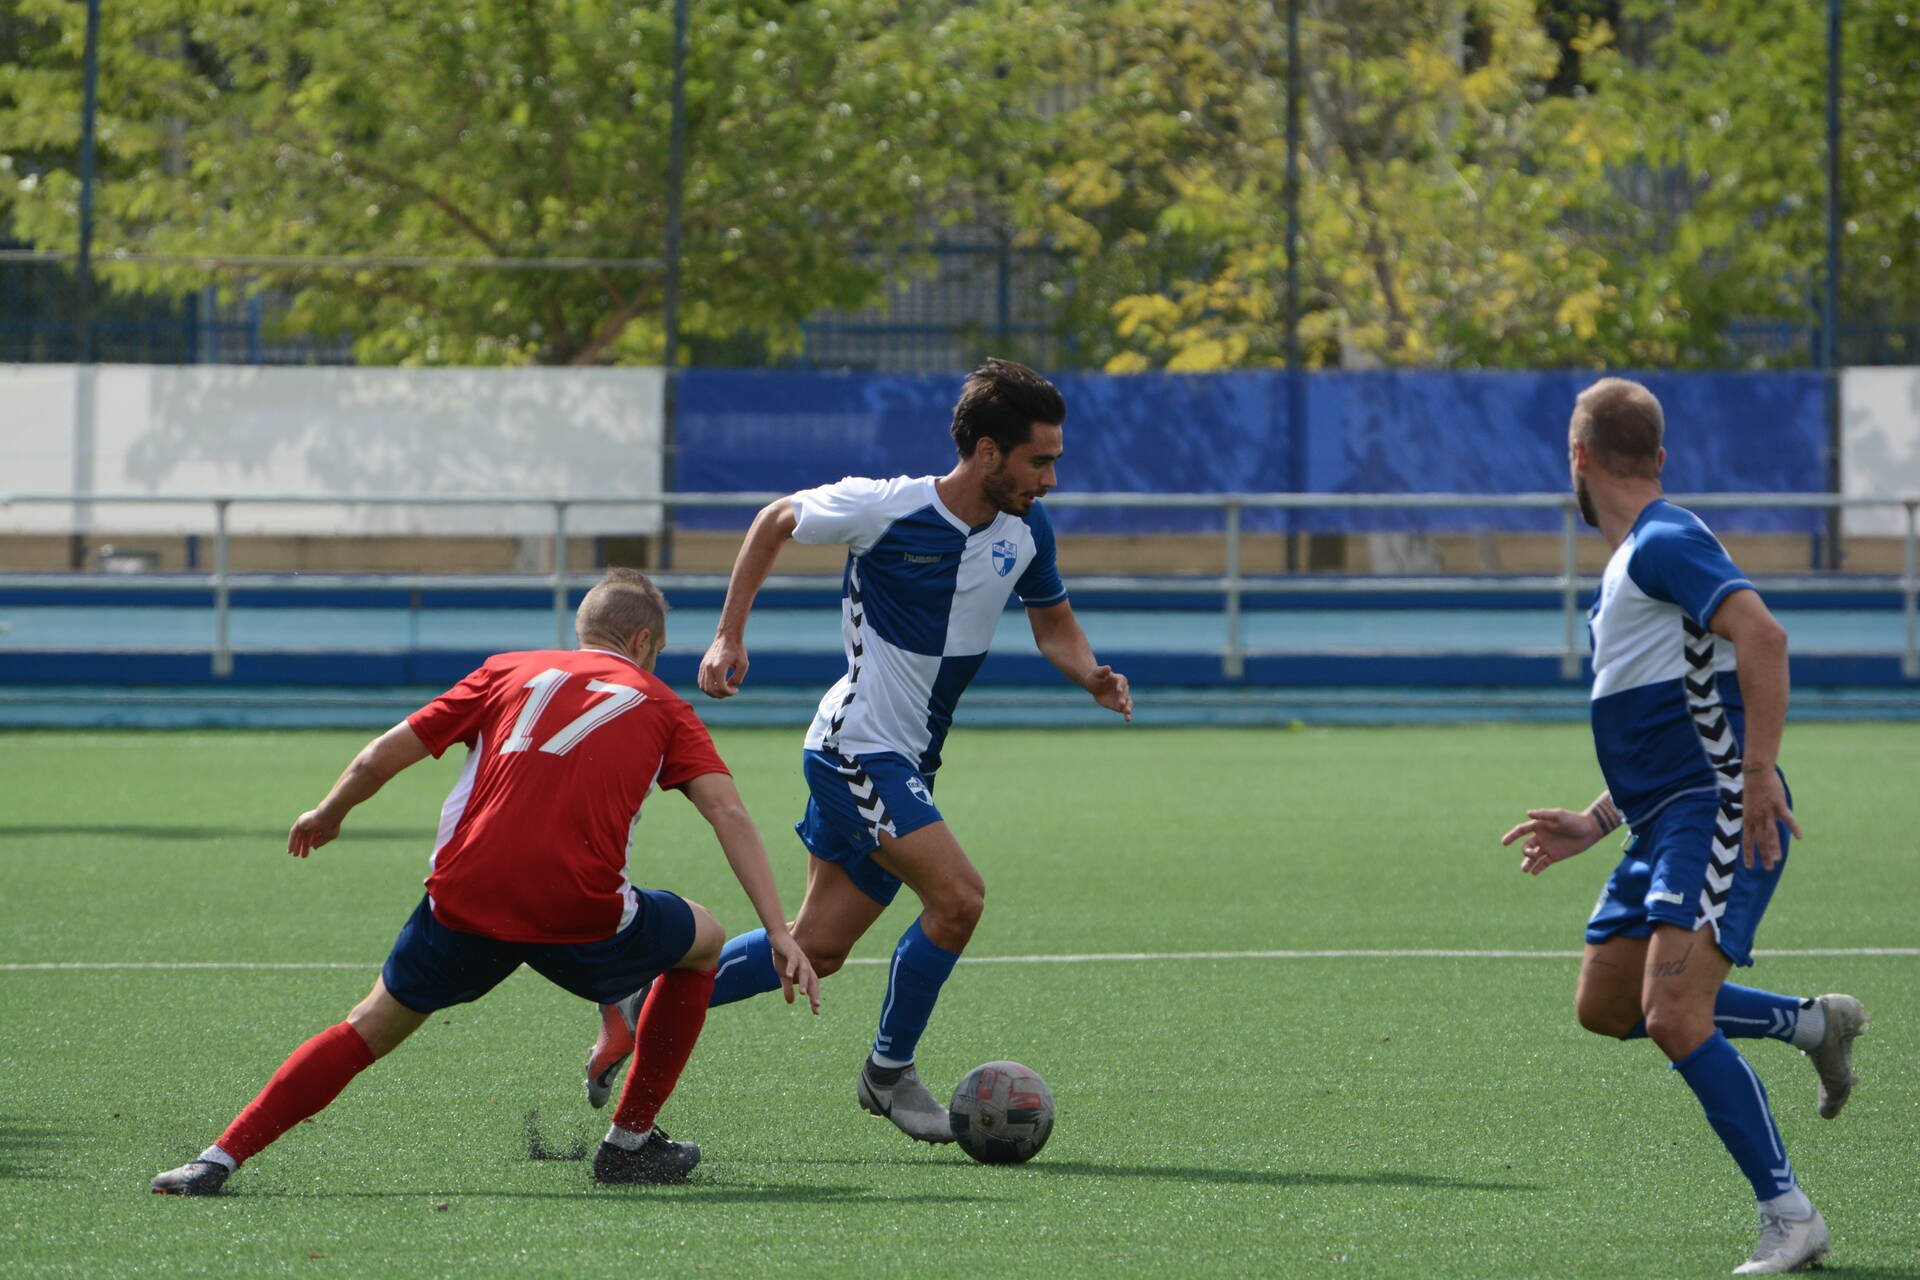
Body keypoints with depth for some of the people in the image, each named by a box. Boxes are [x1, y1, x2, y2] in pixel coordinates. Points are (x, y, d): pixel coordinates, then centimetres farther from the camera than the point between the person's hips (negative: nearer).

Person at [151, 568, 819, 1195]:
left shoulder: (507, 671, 22)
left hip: (464, 903, 2)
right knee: (702, 940, 26)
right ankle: (631, 1141, 27)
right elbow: (730, 814, 5)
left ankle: (222, 1157, 10)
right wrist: (780, 935, 1)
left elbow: (377, 759, 20)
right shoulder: (662, 705, 18)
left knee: (372, 1027, 21)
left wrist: (327, 815, 39)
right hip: (582, 913, -2)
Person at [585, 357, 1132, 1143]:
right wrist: (729, 636, -1)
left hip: (908, 765, 7)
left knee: (817, 949, 9)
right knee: (957, 896, -20)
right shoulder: (885, 509, -17)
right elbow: (775, 522, 0)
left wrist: (1091, 677, -8)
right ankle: (890, 1071, -2)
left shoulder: (1025, 531, -1)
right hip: (857, 747, -7)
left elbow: (1053, 625, 14)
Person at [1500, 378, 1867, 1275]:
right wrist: (1594, 826, 22)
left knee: (1675, 1017, -20)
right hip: (1664, 826, 11)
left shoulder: (1663, 544, -11)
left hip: (1719, 812, -11)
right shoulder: (1631, 564, 21)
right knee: (1607, 1005, 16)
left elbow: (1762, 633, -27)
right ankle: (1813, 1023, 24)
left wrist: (1758, 772, -32)